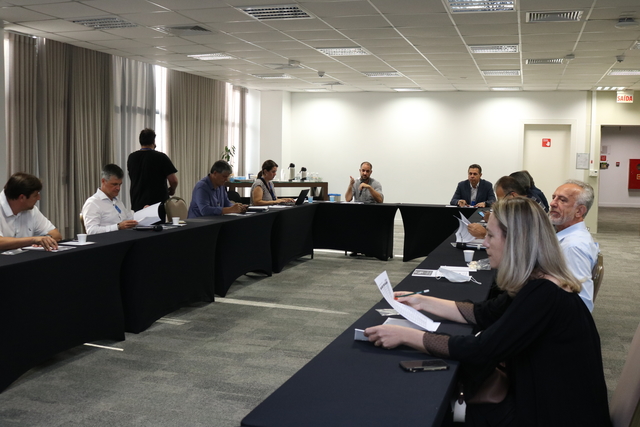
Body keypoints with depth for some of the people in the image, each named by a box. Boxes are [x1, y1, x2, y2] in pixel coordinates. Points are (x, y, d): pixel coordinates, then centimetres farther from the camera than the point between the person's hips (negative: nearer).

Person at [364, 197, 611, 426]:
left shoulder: (543, 294, -28)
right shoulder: (537, 285, 1)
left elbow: (480, 350, -29)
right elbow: (483, 314, 14)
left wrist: (405, 335, -23)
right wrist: (422, 302, 13)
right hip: (544, 399, 8)